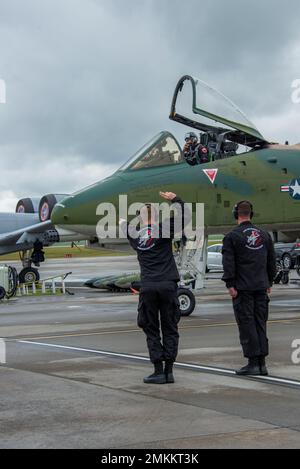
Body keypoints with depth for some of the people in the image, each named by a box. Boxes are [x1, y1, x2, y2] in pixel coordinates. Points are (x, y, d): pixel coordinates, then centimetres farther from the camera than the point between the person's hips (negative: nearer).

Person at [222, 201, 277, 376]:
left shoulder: (232, 237, -5)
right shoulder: (264, 235, 10)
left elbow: (229, 263, -11)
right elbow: (272, 260, 14)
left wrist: (230, 285, -8)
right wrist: (269, 282, 20)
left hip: (242, 288, -5)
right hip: (261, 286, 5)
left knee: (247, 324, -1)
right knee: (260, 323, 8)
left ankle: (253, 363, -3)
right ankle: (262, 363, 8)